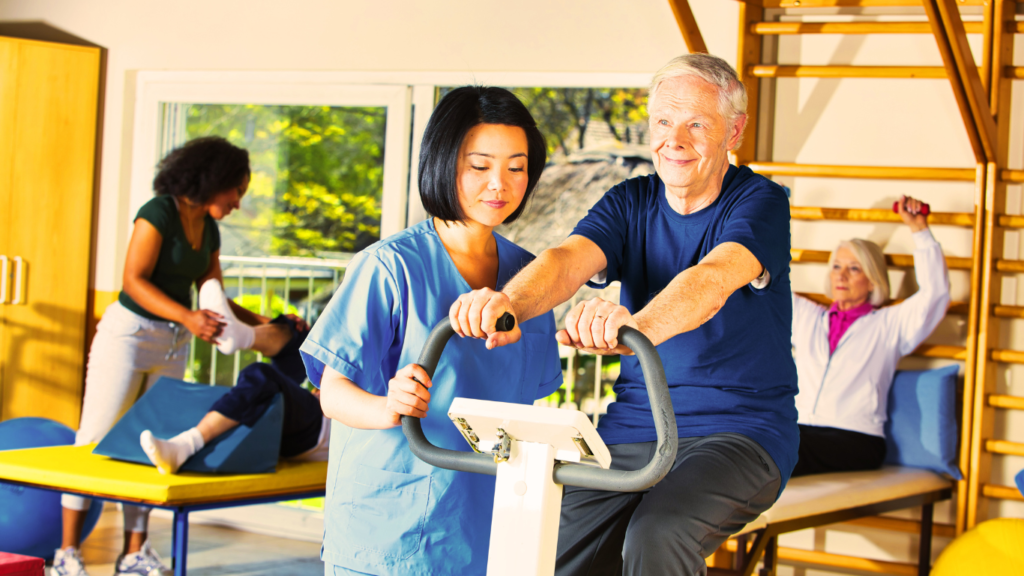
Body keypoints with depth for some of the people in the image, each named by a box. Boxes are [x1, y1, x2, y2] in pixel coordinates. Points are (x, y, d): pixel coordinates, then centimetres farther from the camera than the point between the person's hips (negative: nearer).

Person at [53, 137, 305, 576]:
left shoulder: (209, 229, 9)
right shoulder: (158, 214, -14)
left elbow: (213, 294, 10)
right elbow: (135, 281, -19)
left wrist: (258, 322, -4)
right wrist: (187, 317, -28)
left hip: (173, 343, 8)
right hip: (129, 331, -7)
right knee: (97, 437, -4)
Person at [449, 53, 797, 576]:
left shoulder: (759, 202, -8)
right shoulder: (631, 202, 6)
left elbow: (714, 278, -29)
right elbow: (568, 259, -14)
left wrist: (636, 325, -52)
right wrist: (509, 301, -39)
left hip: (740, 429, -4)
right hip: (634, 424, 5)